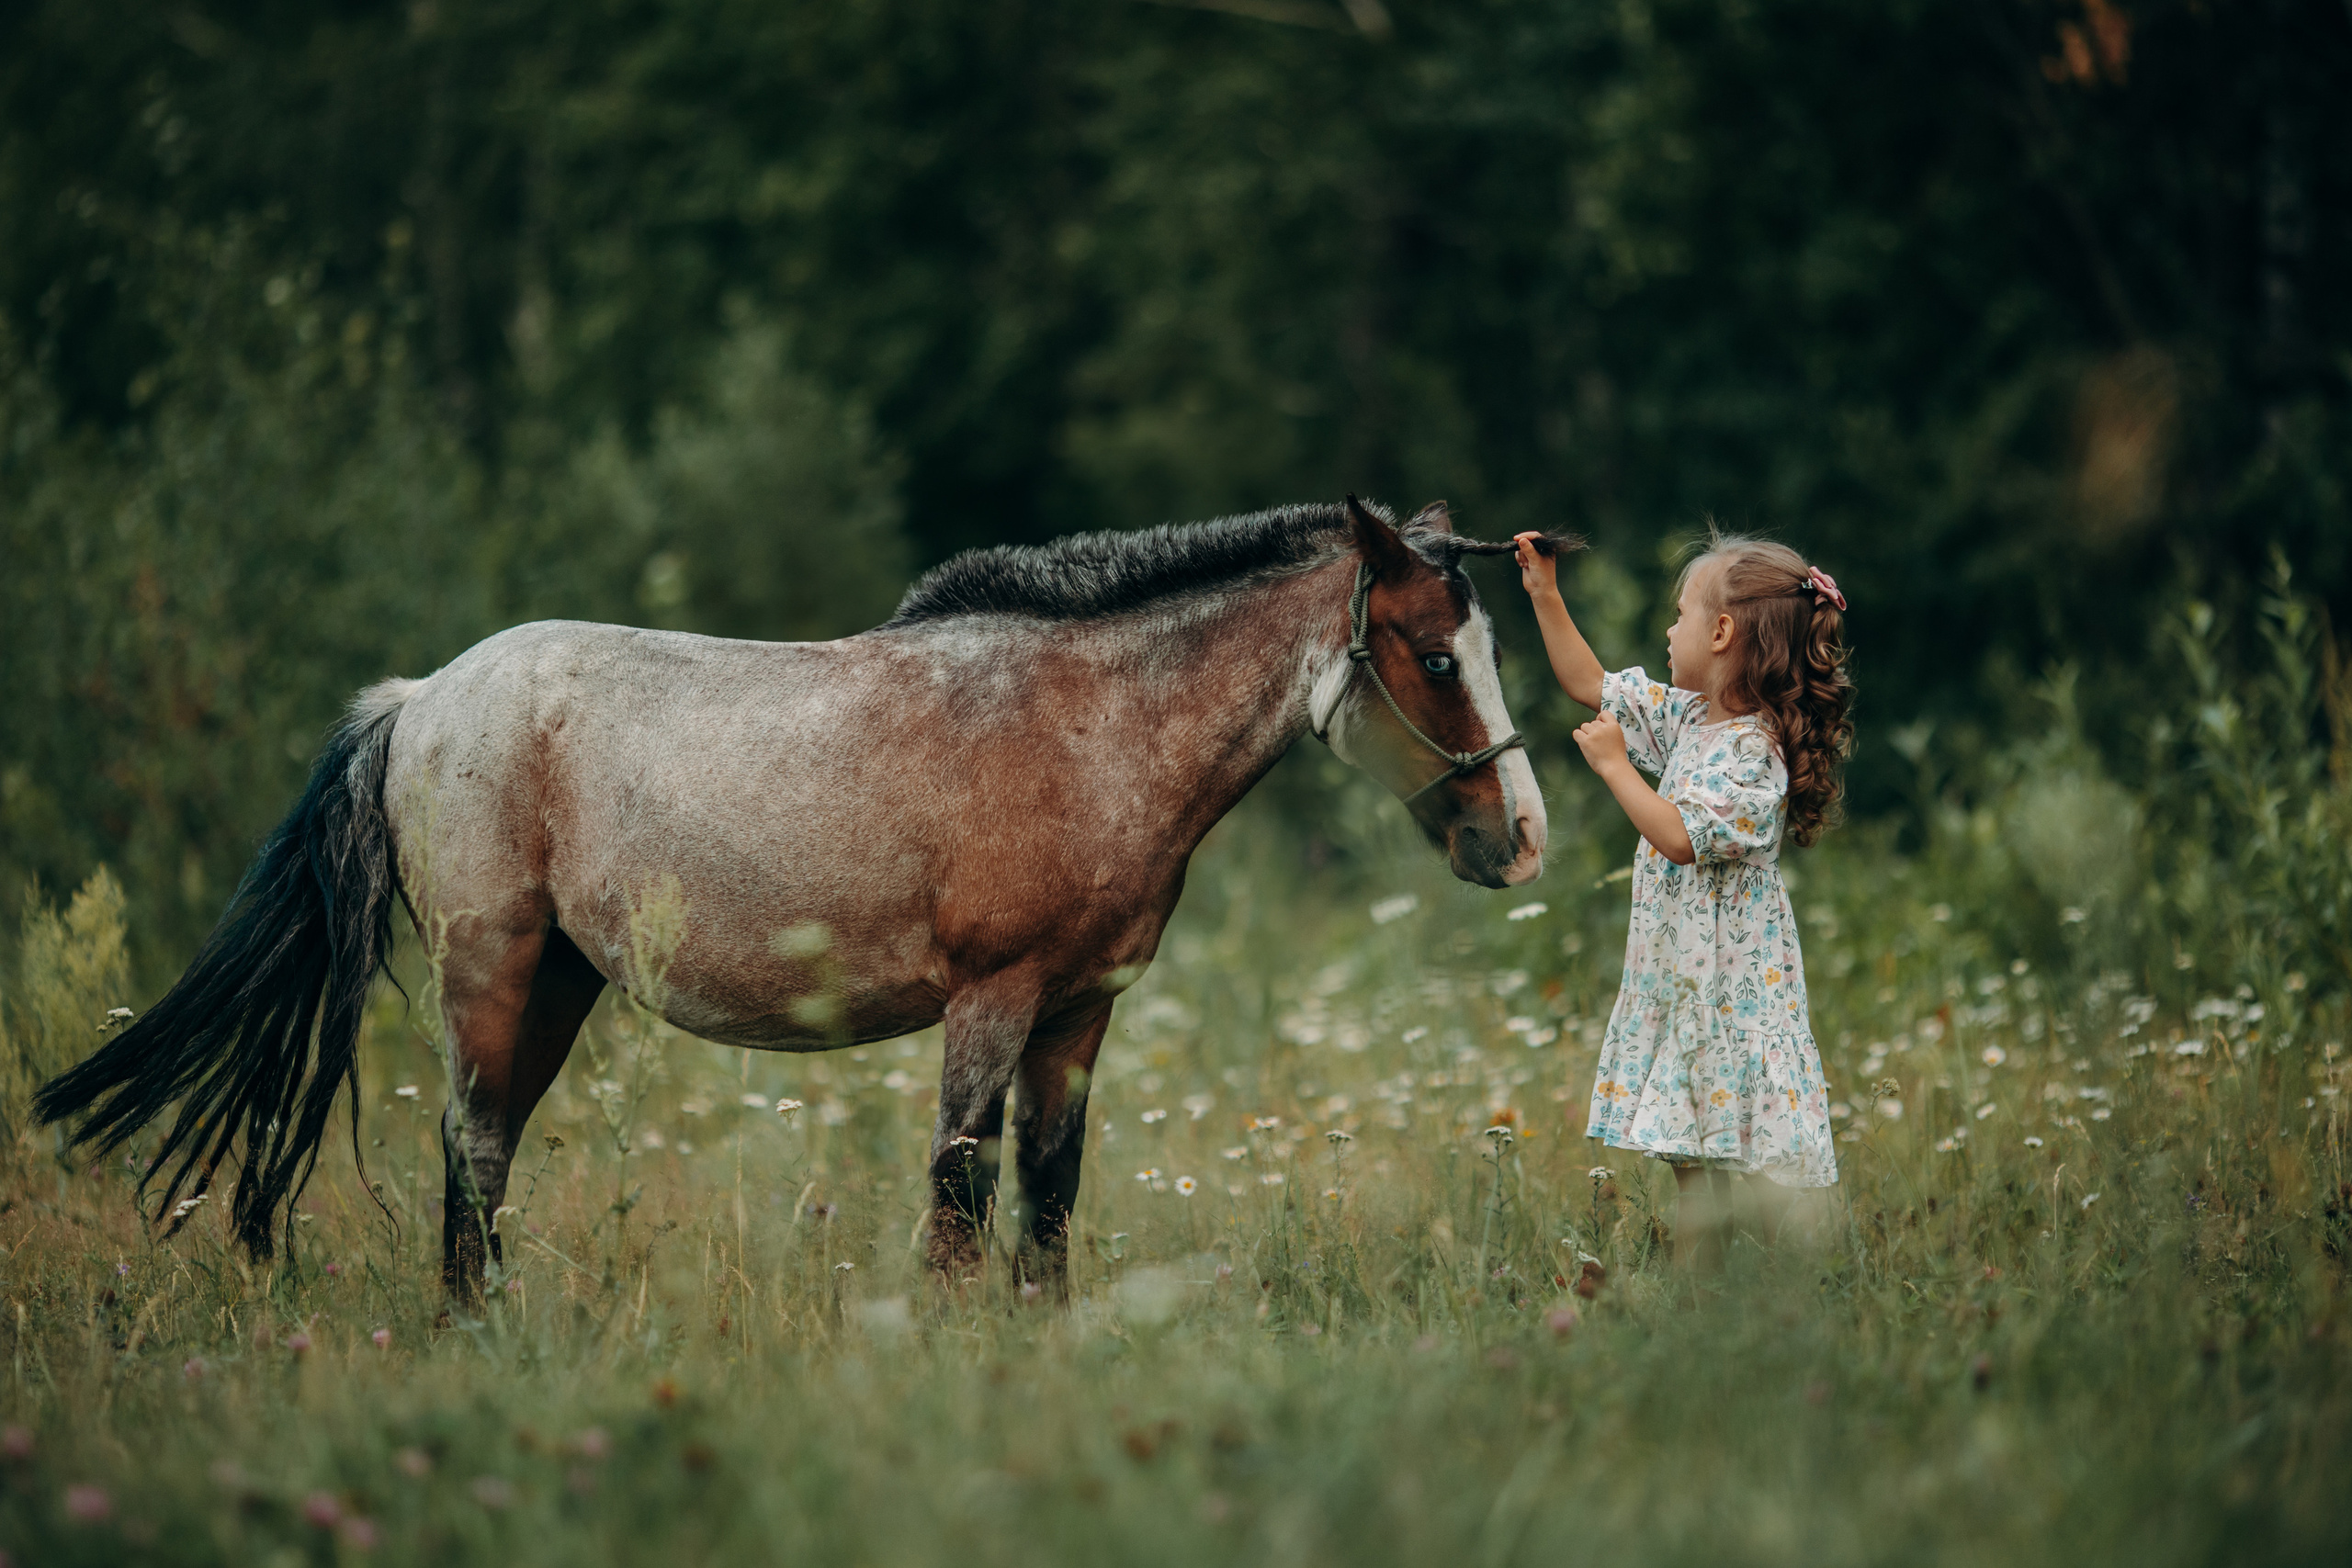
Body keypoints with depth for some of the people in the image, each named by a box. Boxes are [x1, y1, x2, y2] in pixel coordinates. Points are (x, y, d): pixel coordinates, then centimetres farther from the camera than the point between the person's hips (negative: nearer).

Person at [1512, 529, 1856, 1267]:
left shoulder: (1751, 750, -19)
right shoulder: (1686, 718, 8)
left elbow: (1682, 837, -27)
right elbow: (1590, 686, 20)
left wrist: (1615, 765, -20)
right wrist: (1545, 597, 17)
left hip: (1737, 989, -9)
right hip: (1681, 980, 9)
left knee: (1765, 1162, -7)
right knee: (1691, 1159, 13)